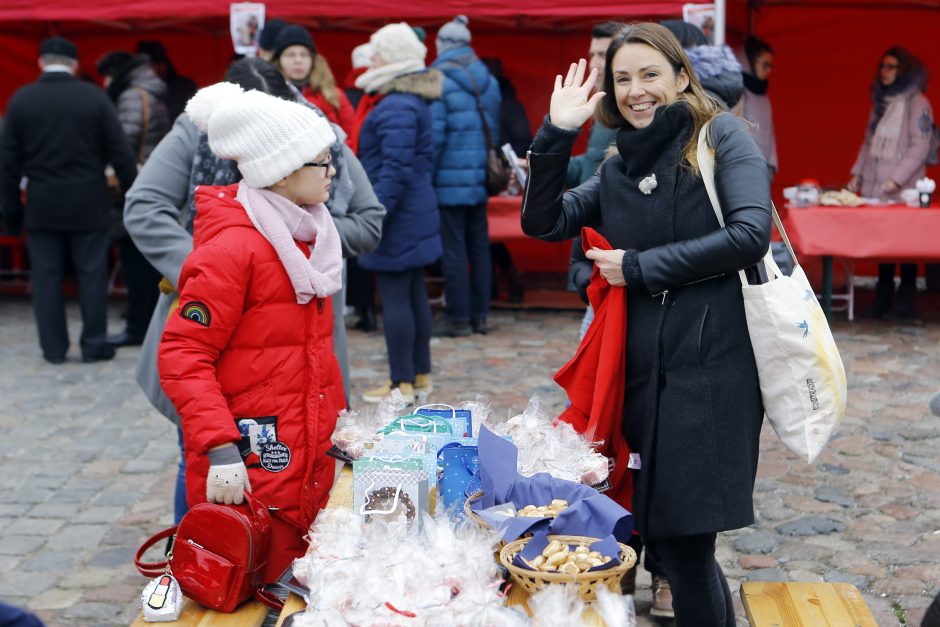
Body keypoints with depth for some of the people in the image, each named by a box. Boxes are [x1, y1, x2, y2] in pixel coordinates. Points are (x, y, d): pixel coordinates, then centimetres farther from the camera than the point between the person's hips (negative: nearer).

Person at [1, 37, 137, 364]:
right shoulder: (94, 97, -5)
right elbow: (120, 153, -5)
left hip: (41, 206, 1)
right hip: (88, 205, -1)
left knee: (47, 278, 7)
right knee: (92, 275, 6)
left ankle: (54, 347, 11)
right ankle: (94, 344, 9)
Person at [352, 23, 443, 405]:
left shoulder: (396, 107, -18)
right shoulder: (412, 101, 14)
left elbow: (395, 171, -23)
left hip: (397, 219, -10)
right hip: (415, 215, 10)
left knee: (394, 298, -4)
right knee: (414, 294, 15)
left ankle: (402, 384, 2)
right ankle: (421, 375, 24)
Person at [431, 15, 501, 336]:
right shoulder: (488, 81, 8)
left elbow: (433, 136, -15)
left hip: (449, 181, -6)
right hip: (480, 180, 6)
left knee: (453, 249, 0)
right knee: (479, 246, 12)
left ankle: (459, 319, 3)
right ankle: (480, 315, 18)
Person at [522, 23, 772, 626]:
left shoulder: (721, 136, -2)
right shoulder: (620, 169, 14)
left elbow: (750, 234, -15)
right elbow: (542, 222, 8)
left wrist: (637, 267, -10)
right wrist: (557, 135, -3)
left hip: (712, 369, -6)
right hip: (644, 370, 6)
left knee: (686, 545, -3)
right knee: (657, 536, 9)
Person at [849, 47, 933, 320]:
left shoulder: (917, 103, -5)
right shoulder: (880, 102, 16)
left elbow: (920, 147, -10)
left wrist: (896, 179, -16)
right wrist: (857, 173, 11)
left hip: (902, 190, -6)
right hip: (875, 188, 6)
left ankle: (905, 301, 7)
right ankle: (883, 299, 14)